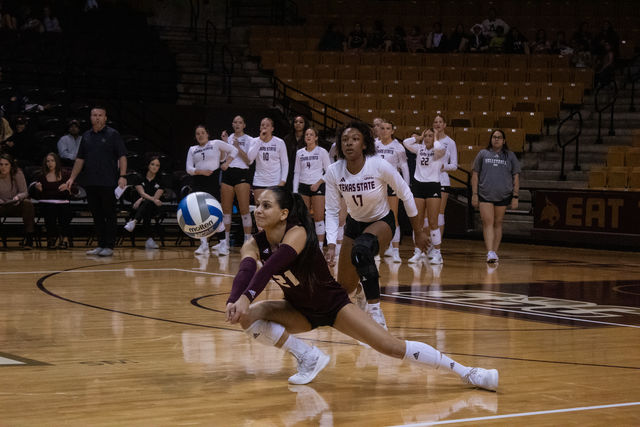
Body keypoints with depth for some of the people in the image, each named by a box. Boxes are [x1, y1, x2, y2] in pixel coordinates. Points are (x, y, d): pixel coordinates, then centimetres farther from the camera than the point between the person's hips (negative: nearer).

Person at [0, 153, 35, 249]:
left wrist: (17, 197, -32)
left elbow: (24, 192, -9)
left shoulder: (17, 174, -11)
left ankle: (29, 240, -33)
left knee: (27, 204, -33)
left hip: (16, 205, 0)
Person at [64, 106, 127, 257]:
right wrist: (72, 178, 12)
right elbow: (80, 159, 18)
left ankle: (109, 246, 1)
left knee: (109, 215, -2)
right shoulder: (86, 136, 14)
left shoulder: (113, 134, -1)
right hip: (90, 183, 5)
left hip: (108, 183, -5)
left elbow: (122, 156, -5)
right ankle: (101, 245, 14)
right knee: (96, 215, 7)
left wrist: (122, 176, -16)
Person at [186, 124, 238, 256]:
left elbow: (233, 150, 10)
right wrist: (201, 171, -9)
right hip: (199, 182, 3)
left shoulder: (216, 144, 7)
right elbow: (189, 168, 9)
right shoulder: (192, 149, 16)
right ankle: (204, 244, -6)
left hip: (213, 181, -3)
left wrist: (226, 163, -1)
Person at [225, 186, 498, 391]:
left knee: (392, 347, -17)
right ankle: (308, 358, -5)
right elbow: (246, 272, -35)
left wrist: (247, 296, -62)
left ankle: (465, 373, -7)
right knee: (248, 317, -21)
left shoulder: (297, 233, -28)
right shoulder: (253, 245, -14)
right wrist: (233, 301, -56)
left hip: (333, 305, -5)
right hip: (300, 312, 5)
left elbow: (272, 266, -46)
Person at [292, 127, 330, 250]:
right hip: (303, 187, 4)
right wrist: (295, 191, 7)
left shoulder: (322, 152, 1)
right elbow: (297, 173, 14)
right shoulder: (300, 153, 12)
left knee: (319, 218, -7)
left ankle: (320, 247, -4)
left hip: (318, 187, -4)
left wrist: (318, 183, -11)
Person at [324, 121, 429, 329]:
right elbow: (332, 211, -8)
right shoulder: (333, 172, -17)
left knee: (361, 249, -40)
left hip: (382, 221, -4)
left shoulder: (380, 166, -25)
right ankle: (359, 291, 48)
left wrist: (418, 231, -5)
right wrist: (331, 245, -21)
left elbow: (405, 194, -12)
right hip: (354, 224, 4)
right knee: (344, 287, 5)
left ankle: (376, 314, -33)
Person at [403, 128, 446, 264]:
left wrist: (435, 139, -6)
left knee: (433, 222, -4)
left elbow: (439, 148, -24)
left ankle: (437, 253, 2)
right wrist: (419, 137, 5)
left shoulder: (439, 150, -1)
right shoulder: (419, 148, 10)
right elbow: (406, 143, -1)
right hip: (418, 185, 4)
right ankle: (417, 252, 10)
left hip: (433, 186, -4)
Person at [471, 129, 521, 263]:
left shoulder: (510, 156, 9)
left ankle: (495, 252, 13)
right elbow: (475, 174, 8)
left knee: (497, 224, 7)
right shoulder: (483, 154, 8)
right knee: (487, 223, -10)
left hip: (503, 196, 1)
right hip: (485, 195, -1)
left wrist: (515, 197, 2)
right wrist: (474, 194, 1)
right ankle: (490, 252, -18)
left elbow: (516, 177, 9)